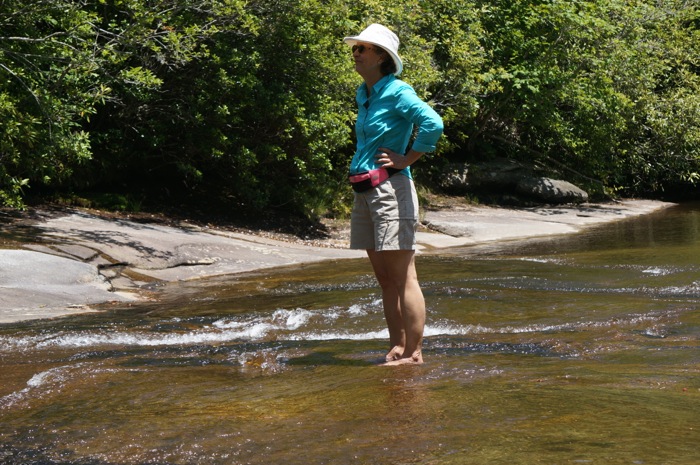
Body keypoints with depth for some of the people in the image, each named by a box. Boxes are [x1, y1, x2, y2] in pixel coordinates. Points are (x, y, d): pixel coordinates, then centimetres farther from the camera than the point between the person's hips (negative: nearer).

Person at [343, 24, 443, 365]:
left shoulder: (397, 92, -10)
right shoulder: (364, 95, 15)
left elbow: (433, 123, -24)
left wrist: (406, 160, -16)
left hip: (390, 189, -9)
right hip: (364, 193, 9)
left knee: (403, 278, -6)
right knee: (384, 279, 12)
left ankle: (413, 354, -2)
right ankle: (396, 349, 18)